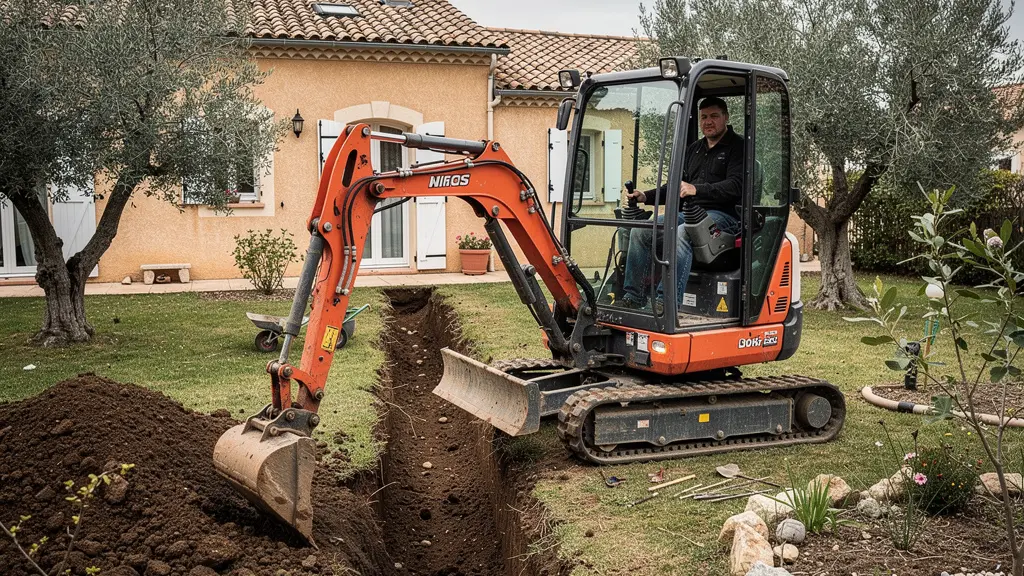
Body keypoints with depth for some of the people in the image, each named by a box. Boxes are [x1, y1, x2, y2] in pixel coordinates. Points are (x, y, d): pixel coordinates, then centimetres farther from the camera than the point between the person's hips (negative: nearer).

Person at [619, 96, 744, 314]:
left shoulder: (737, 146, 1)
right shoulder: (694, 149, 24)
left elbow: (736, 186, -16)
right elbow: (677, 187, 27)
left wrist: (697, 189, -28)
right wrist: (646, 197, 11)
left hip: (722, 215, -7)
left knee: (681, 234, -37)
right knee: (640, 231, -11)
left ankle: (667, 301, -42)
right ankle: (633, 297, -13)